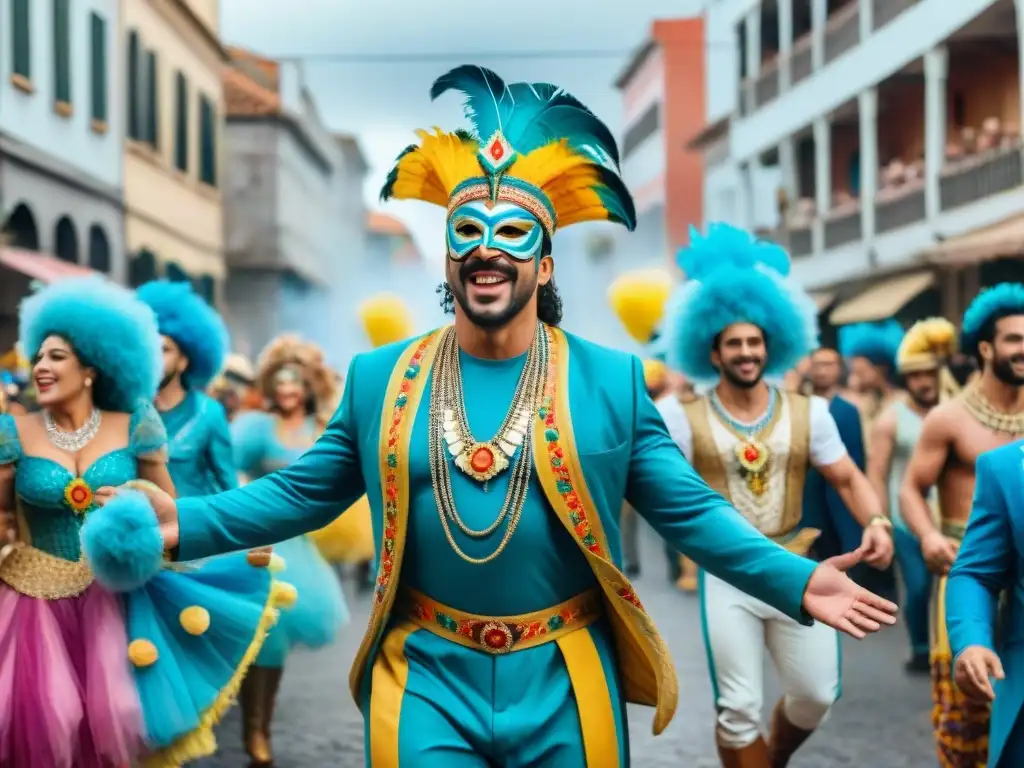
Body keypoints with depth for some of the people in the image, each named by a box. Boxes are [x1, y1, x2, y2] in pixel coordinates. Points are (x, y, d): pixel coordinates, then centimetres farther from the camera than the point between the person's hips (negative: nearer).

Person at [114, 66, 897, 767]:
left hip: (563, 683, 0)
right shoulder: (377, 378, 2)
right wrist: (185, 522, -3)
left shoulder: (613, 380, -2)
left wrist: (797, 581, -12)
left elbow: (688, 508, 0)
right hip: (426, 676, 0)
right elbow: (303, 492, 8)